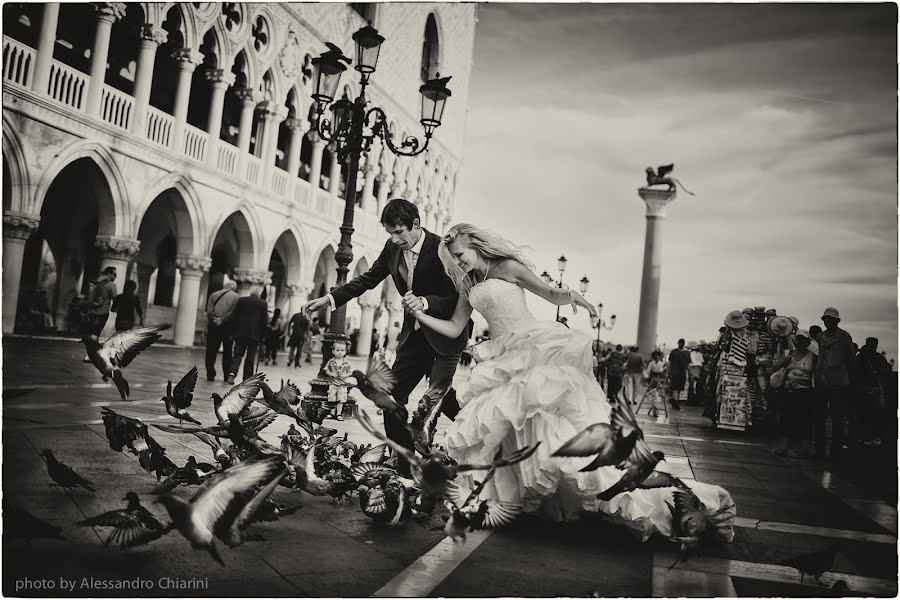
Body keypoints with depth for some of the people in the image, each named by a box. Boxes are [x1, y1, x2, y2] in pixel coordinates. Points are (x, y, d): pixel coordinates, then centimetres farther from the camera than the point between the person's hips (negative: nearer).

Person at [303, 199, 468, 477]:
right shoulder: (393, 248, -2)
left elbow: (459, 299, -23)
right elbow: (368, 279, 9)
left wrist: (426, 303, -40)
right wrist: (330, 298, 1)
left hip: (445, 334, -6)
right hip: (415, 334, 6)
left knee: (436, 396, -17)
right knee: (392, 395, 3)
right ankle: (404, 466, 12)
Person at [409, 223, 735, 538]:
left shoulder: (507, 267, 0)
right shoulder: (469, 287, 18)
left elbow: (551, 295, -5)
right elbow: (454, 328, 16)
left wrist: (568, 295, -27)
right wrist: (418, 313, 7)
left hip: (536, 346, -7)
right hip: (506, 361, 8)